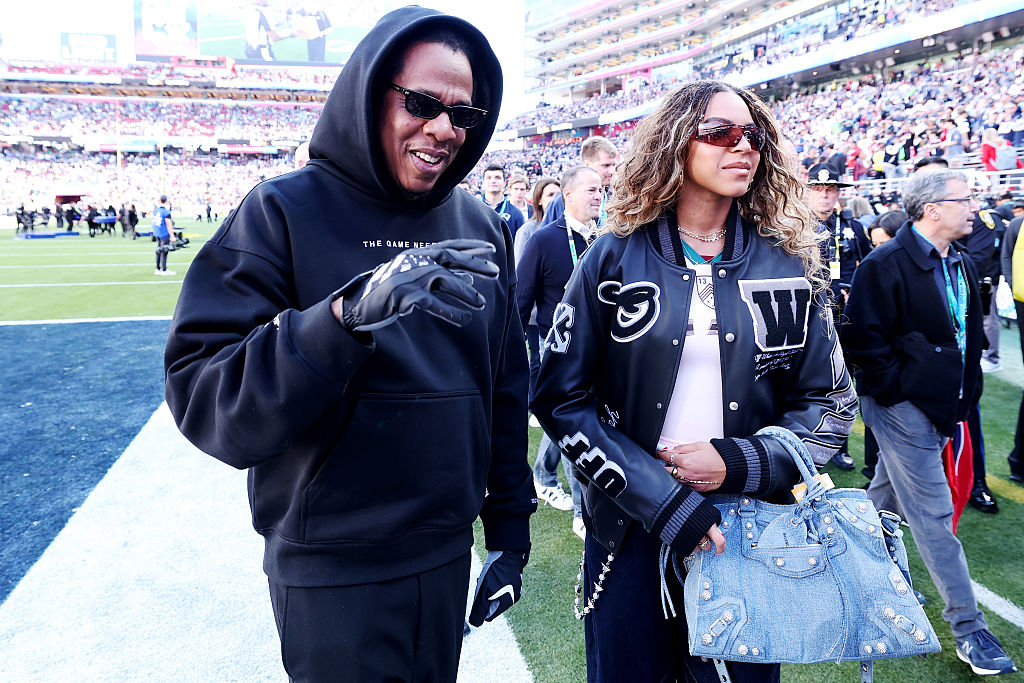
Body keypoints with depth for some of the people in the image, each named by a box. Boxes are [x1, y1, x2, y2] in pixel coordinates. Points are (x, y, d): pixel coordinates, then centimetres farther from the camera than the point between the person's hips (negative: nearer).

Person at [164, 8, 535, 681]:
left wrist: (510, 529, 9)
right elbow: (203, 398, -21)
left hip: (448, 554, 4)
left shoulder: (480, 225, 2)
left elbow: (506, 388, 8)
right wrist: (351, 312, -36)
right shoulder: (285, 212, -12)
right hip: (332, 574, -4)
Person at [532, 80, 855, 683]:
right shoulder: (615, 259, -5)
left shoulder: (788, 268, 1)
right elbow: (561, 395, -7)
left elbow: (832, 403, 4)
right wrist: (660, 500, -15)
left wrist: (741, 462, -13)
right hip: (629, 530, -1)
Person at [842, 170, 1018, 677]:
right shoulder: (886, 265, -16)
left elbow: (970, 333, 20)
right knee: (933, 514, -3)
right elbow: (863, 336, -19)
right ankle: (967, 626, 6)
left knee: (886, 499, 22)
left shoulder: (960, 265, 10)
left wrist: (965, 391, 12)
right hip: (903, 407, -8)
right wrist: (900, 388, -17)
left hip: (938, 406, 8)